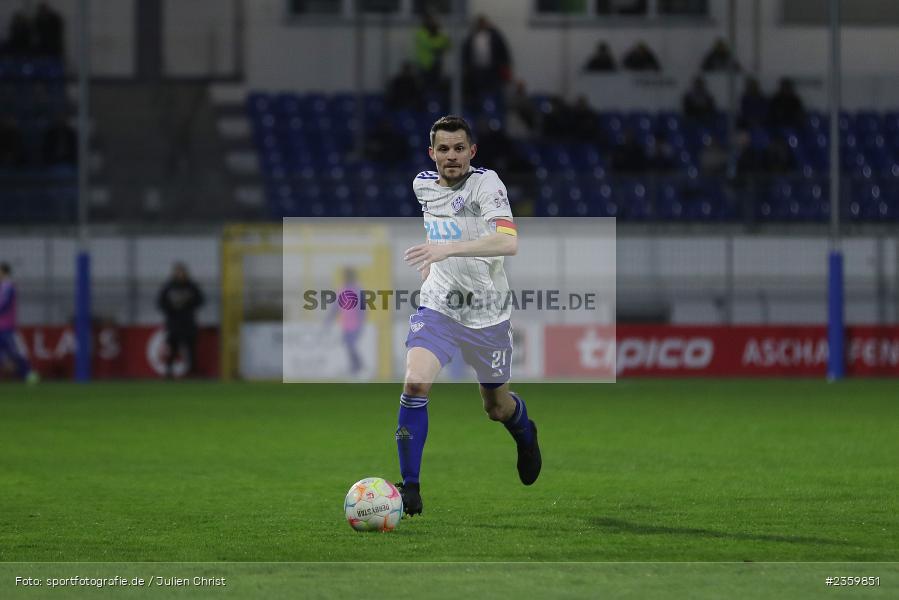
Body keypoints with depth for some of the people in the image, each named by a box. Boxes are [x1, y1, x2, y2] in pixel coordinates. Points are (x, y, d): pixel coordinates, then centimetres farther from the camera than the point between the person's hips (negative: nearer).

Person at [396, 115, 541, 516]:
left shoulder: (486, 184, -18)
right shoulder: (423, 184, 1)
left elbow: (508, 242, -34)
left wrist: (449, 248, -43)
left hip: (487, 313, -2)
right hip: (438, 305, 2)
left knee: (497, 407, 14)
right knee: (415, 383, -22)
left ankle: (526, 435, 53)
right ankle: (409, 488, -15)